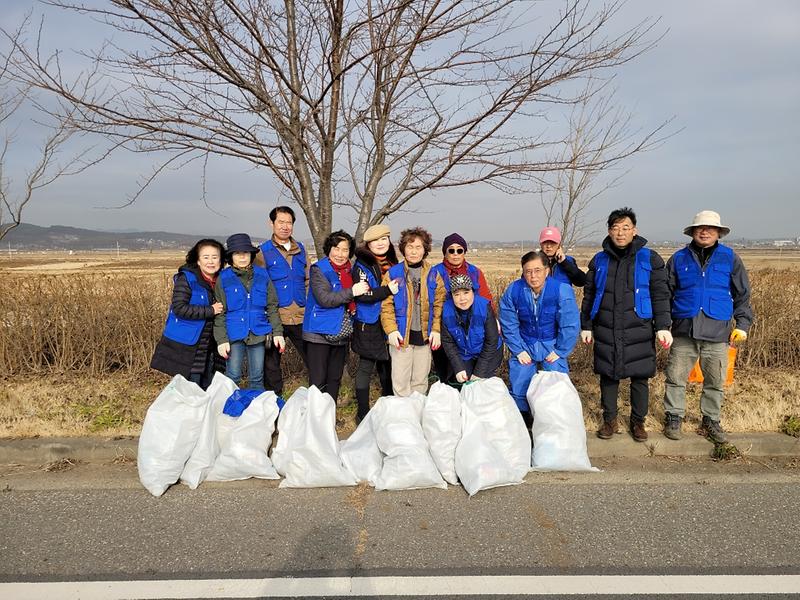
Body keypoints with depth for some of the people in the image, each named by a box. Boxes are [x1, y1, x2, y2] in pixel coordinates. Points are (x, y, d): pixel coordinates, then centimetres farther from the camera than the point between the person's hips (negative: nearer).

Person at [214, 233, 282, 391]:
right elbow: (220, 313, -1)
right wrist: (221, 339, -6)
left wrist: (277, 331, 2)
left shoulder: (262, 275, 3)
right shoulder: (224, 278, -2)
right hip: (234, 335, -2)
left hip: (258, 334, 2)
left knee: (257, 377, 12)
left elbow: (272, 306, 7)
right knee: (233, 377, 3)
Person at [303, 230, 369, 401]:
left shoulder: (349, 271, 11)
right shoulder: (319, 270, -9)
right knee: (318, 382, -2)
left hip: (341, 335, 7)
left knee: (335, 380, 15)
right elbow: (324, 298, -22)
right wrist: (352, 292, -22)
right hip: (320, 334, -7)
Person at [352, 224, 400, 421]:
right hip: (369, 325, -6)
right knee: (366, 368, 2)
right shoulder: (362, 265, -8)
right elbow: (362, 295, -19)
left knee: (388, 367, 15)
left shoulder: (393, 263, 12)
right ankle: (363, 413, 11)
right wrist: (387, 290, -25)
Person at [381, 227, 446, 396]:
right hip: (401, 336, -2)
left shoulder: (433, 274, 6)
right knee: (400, 382, 1)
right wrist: (391, 330, -15)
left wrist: (437, 330, -5)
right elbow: (386, 305, -5)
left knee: (420, 380, 13)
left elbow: (439, 304, 4)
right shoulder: (393, 274, -1)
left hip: (425, 335, 2)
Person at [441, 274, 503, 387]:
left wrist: (479, 373, -18)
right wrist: (458, 368, -15)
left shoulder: (485, 307, -25)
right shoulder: (447, 311, -18)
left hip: (489, 354, -2)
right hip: (463, 357, 3)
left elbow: (491, 342, -19)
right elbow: (447, 342, -7)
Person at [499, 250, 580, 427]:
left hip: (552, 347, -1)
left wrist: (559, 352, -11)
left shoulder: (562, 290, -20)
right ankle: (523, 418, 26)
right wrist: (518, 350, -7)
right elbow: (509, 324, -5)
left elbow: (570, 325, -13)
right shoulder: (513, 291, -14)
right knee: (518, 387, 0)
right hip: (525, 347, 2)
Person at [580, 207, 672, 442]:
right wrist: (586, 325, 10)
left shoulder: (649, 258, 1)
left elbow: (660, 295, 0)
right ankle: (609, 420, 24)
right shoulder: (599, 260, 8)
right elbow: (589, 295, 13)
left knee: (639, 377, 6)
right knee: (608, 376, 9)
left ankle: (638, 421, 25)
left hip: (638, 331, -2)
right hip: (606, 331, 2)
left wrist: (663, 326, -8)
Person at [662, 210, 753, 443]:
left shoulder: (730, 258, 6)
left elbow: (742, 294, 11)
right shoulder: (679, 258, 6)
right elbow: (665, 293, 11)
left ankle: (711, 421, 26)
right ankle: (673, 417, 19)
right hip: (683, 332, 0)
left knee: (715, 382, 10)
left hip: (717, 334, 0)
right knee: (676, 378, 4)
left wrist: (742, 324, 4)